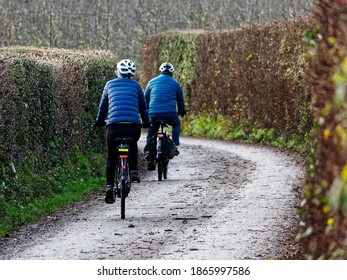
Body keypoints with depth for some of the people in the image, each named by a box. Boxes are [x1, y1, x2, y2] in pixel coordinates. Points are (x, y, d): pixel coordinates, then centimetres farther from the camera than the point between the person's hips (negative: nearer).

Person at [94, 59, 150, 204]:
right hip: (133, 125, 0)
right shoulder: (136, 85, 15)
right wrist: (146, 122, 36)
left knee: (111, 158, 16)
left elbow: (103, 106, 23)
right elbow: (142, 106, 21)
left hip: (114, 126, 0)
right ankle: (134, 171, 16)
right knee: (133, 145, 35)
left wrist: (99, 121, 38)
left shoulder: (110, 84, 16)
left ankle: (109, 187, -1)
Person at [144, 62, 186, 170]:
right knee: (176, 124, 33)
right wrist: (182, 112, 39)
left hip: (154, 114, 0)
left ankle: (150, 159, 5)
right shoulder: (175, 83, 13)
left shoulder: (152, 82, 15)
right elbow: (180, 100, 21)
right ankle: (175, 146, 19)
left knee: (150, 135, 18)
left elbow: (145, 99, 20)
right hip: (170, 114, 0)